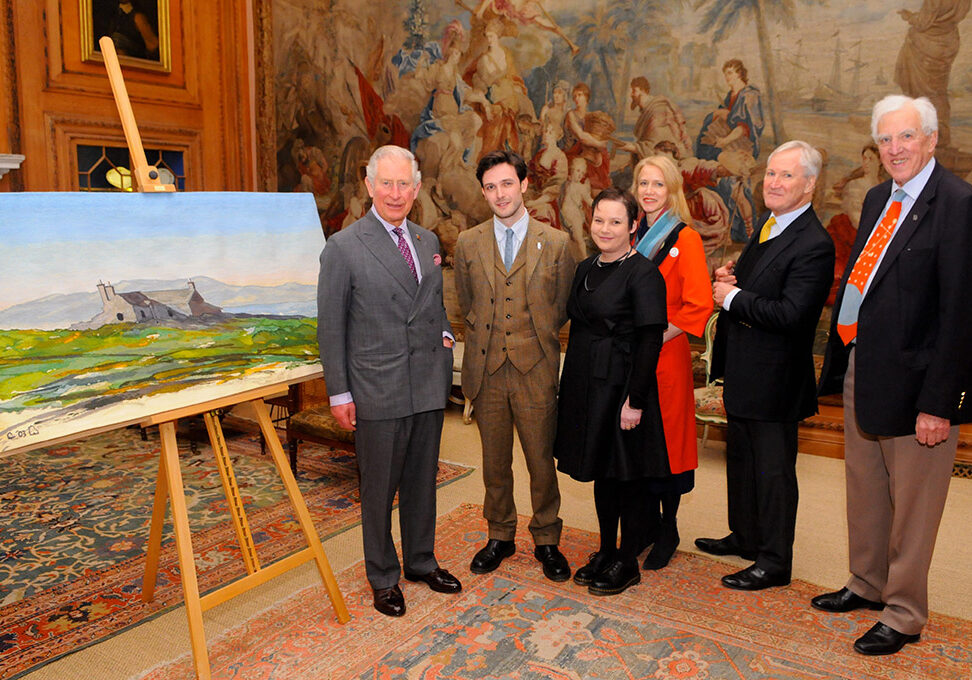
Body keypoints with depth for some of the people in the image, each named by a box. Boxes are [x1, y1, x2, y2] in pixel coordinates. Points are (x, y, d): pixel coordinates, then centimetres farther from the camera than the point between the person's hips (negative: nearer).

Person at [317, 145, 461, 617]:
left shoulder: (427, 242, 9)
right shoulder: (343, 247, -8)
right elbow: (331, 326, -7)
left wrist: (444, 333, 6)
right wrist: (339, 393, -8)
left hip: (429, 384, 5)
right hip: (378, 390, -5)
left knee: (423, 480, 17)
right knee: (379, 488, 7)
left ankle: (422, 561, 36)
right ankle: (383, 578, 27)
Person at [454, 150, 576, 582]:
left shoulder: (555, 243, 1)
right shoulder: (467, 243, 6)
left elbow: (562, 308, 7)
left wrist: (534, 337, 3)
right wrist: (488, 336, 7)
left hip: (535, 368, -1)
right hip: (486, 369, 2)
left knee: (542, 461, 7)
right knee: (495, 463, 13)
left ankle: (547, 541, 26)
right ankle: (500, 537, 31)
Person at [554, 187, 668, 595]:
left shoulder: (643, 274, -13)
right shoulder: (586, 269, 10)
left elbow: (651, 341, -16)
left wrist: (635, 401, -19)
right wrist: (574, 385, 13)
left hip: (621, 387, -7)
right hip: (587, 385, 7)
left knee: (626, 475, 6)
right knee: (600, 471, 17)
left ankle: (628, 562, 22)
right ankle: (606, 550, 33)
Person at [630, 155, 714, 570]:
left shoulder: (686, 239, -6)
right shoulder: (632, 237, 11)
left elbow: (698, 306, -13)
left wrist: (653, 339, -15)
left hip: (666, 357, -5)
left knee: (667, 439, 3)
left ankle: (668, 532, 19)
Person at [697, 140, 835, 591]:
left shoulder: (814, 245, -20)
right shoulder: (766, 225, 10)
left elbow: (789, 314, -28)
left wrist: (733, 297, -17)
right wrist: (730, 277, 0)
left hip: (774, 377, -10)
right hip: (743, 370, 10)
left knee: (773, 468, 4)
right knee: (740, 457, 21)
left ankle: (774, 561, 20)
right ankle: (745, 536, 40)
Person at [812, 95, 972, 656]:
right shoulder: (879, 199, 11)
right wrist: (839, 361, 9)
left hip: (912, 378, -8)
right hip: (862, 370, 8)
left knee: (912, 506, 8)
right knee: (864, 492, 21)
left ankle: (905, 614, 27)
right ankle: (867, 585, 40)